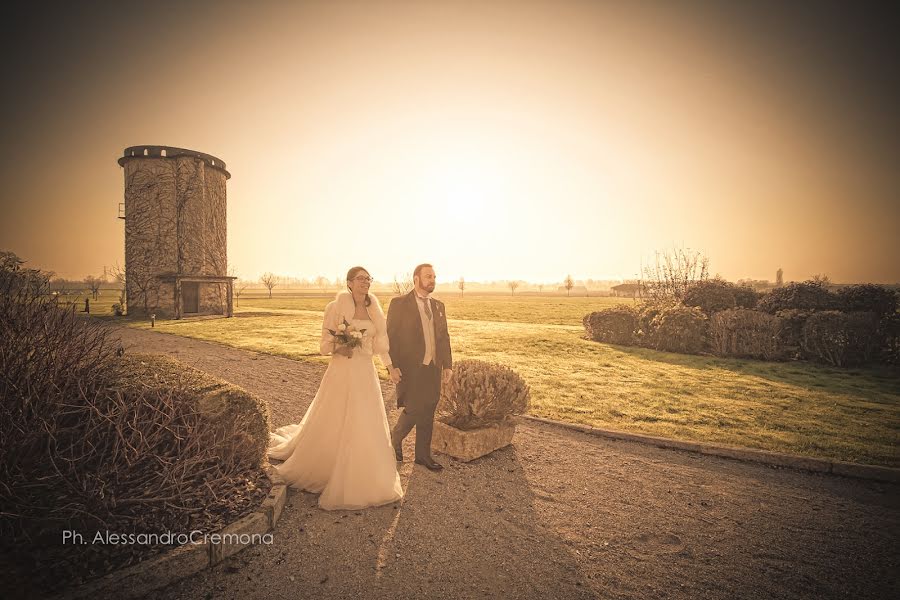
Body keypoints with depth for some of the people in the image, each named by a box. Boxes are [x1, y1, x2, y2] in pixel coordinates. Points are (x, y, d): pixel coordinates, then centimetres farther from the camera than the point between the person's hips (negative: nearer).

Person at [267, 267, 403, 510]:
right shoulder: (335, 307, -7)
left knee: (368, 428, 10)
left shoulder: (374, 309, 7)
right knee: (332, 426, 4)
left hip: (366, 373, 5)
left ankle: (366, 480, 31)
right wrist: (339, 348, -25)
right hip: (342, 372, -5)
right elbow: (325, 344, -5)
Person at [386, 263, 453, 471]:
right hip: (410, 368, -5)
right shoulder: (399, 303, -6)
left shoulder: (438, 306, 11)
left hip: (433, 368, 6)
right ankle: (396, 437, 26)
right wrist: (392, 366, -15)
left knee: (428, 413, 11)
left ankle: (423, 455, 26)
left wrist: (447, 365, 8)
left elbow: (444, 337, 13)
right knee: (413, 409, -5)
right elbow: (391, 337, -9)